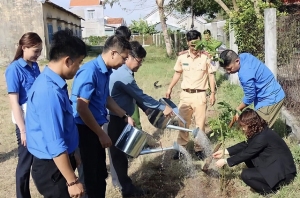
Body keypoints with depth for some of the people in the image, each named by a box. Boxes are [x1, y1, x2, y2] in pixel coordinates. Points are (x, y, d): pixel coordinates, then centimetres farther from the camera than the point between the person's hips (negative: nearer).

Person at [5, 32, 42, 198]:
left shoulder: (34, 66, 5)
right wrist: (23, 130, -16)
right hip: (26, 122, -6)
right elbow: (14, 102, -15)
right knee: (25, 162, 8)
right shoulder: (14, 69, -13)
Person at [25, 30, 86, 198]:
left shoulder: (52, 82, 4)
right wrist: (72, 181, -20)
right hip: (52, 167, -10)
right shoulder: (50, 91, -28)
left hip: (59, 161, 10)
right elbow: (55, 144, -27)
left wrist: (72, 155, 23)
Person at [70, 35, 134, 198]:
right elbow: (81, 108, -25)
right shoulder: (90, 71, -23)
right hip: (84, 130, -9)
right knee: (91, 176, 6)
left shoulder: (105, 71, 4)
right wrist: (101, 134, -17)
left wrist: (125, 116, 16)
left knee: (100, 174, 20)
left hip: (94, 129, 9)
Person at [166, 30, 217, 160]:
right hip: (185, 94, 2)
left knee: (200, 123, 5)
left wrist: (213, 93, -4)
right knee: (183, 122, 10)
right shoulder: (182, 57, 0)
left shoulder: (206, 57, -6)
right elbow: (177, 73, 12)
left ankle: (198, 149, 20)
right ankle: (181, 148, 23)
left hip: (200, 95, -2)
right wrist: (170, 88, 9)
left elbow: (211, 75, 0)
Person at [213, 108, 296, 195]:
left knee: (246, 175, -18)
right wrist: (225, 151, 6)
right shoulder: (260, 131, 2)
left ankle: (271, 190, 0)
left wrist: (225, 161, -10)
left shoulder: (262, 137, -27)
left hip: (283, 172, -10)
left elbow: (246, 154, -20)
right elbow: (245, 145, 10)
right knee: (248, 156, 5)